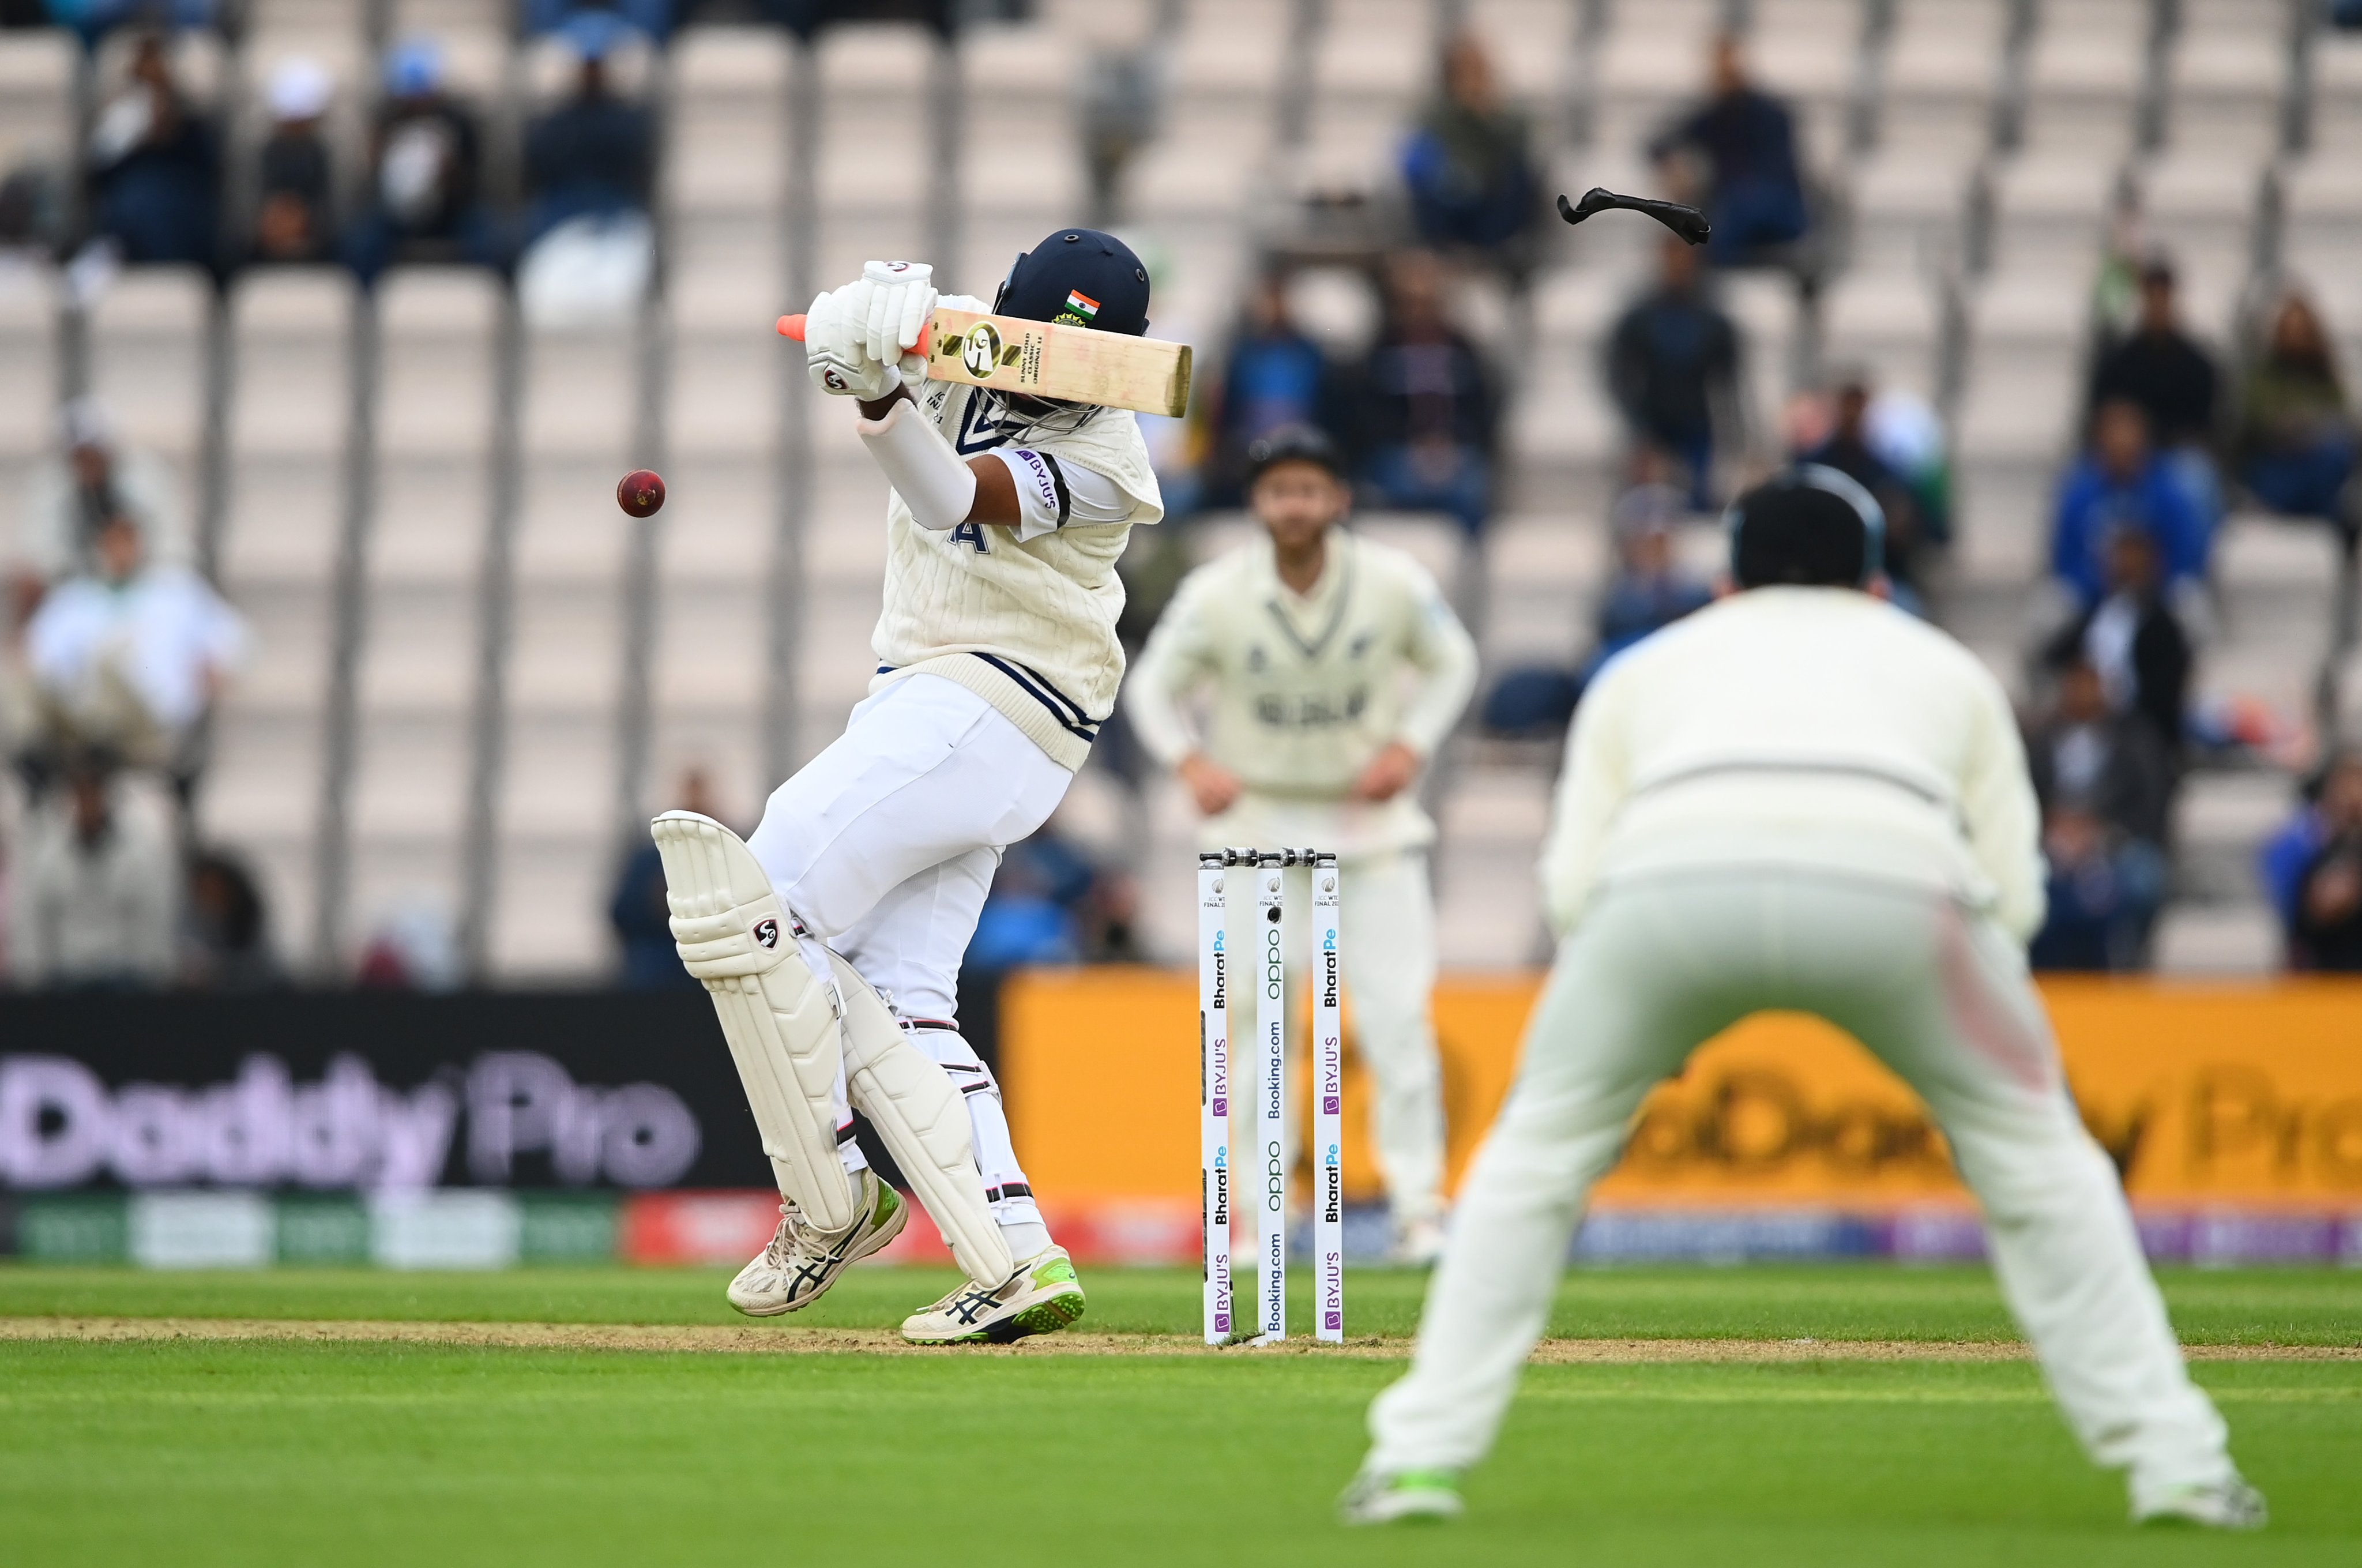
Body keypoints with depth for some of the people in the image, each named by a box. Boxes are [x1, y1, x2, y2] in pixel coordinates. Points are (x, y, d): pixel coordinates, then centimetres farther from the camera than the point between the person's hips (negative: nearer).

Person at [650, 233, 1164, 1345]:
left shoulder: (1100, 458, -14)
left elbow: (952, 499, -29)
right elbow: (830, 336, -9)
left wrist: (885, 397, -48)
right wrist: (871, 321, -34)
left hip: (988, 705, -9)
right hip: (925, 709, 9)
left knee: (750, 910, -14)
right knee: (893, 1003, 3)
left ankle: (828, 1200, -8)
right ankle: (1019, 1262, -4)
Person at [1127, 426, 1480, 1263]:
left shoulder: (1394, 584, -12)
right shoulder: (1216, 596, -14)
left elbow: (1452, 663, 5)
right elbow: (1153, 687, -2)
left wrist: (1408, 748, -10)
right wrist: (1193, 763, -19)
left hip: (1368, 814, 0)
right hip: (1257, 817, 0)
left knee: (1395, 1013, -6)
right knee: (1257, 1018, -3)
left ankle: (1418, 1206, 2)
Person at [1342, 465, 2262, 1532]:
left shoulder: (1649, 665, 37)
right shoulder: (1943, 664, 39)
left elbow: (1572, 880, 24)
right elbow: (2012, 892, 27)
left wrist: (1665, 1028, 37)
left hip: (1669, 877, 0)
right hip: (1895, 875, 0)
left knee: (1538, 1152, 22)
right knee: (2032, 1154, 22)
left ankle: (1419, 1456, 15)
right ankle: (2175, 1464, 17)